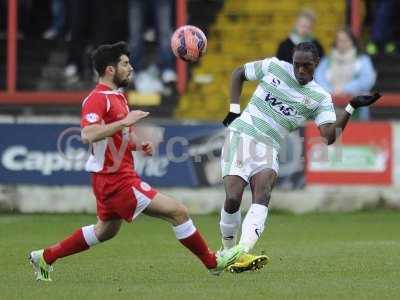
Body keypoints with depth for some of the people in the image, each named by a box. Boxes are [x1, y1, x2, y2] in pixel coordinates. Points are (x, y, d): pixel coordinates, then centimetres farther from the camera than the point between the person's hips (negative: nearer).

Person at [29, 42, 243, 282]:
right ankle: (213, 262, 1)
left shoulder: (117, 97, 15)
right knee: (177, 211, -10)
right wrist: (125, 121, -33)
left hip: (111, 178, 11)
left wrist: (139, 145, 10)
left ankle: (45, 257, 33)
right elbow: (88, 134, -32)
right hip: (116, 179, -11)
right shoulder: (97, 99, -17)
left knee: (106, 231, 26)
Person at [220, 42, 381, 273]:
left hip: (267, 149, 1)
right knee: (233, 198, -17)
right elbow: (239, 74, 19)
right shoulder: (274, 67, 3)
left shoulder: (320, 98, 3)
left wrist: (352, 108, -19)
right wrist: (234, 109, 8)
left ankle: (242, 254, -42)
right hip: (240, 134, -1)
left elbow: (330, 136, -10)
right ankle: (228, 250, 7)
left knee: (262, 196, -26)